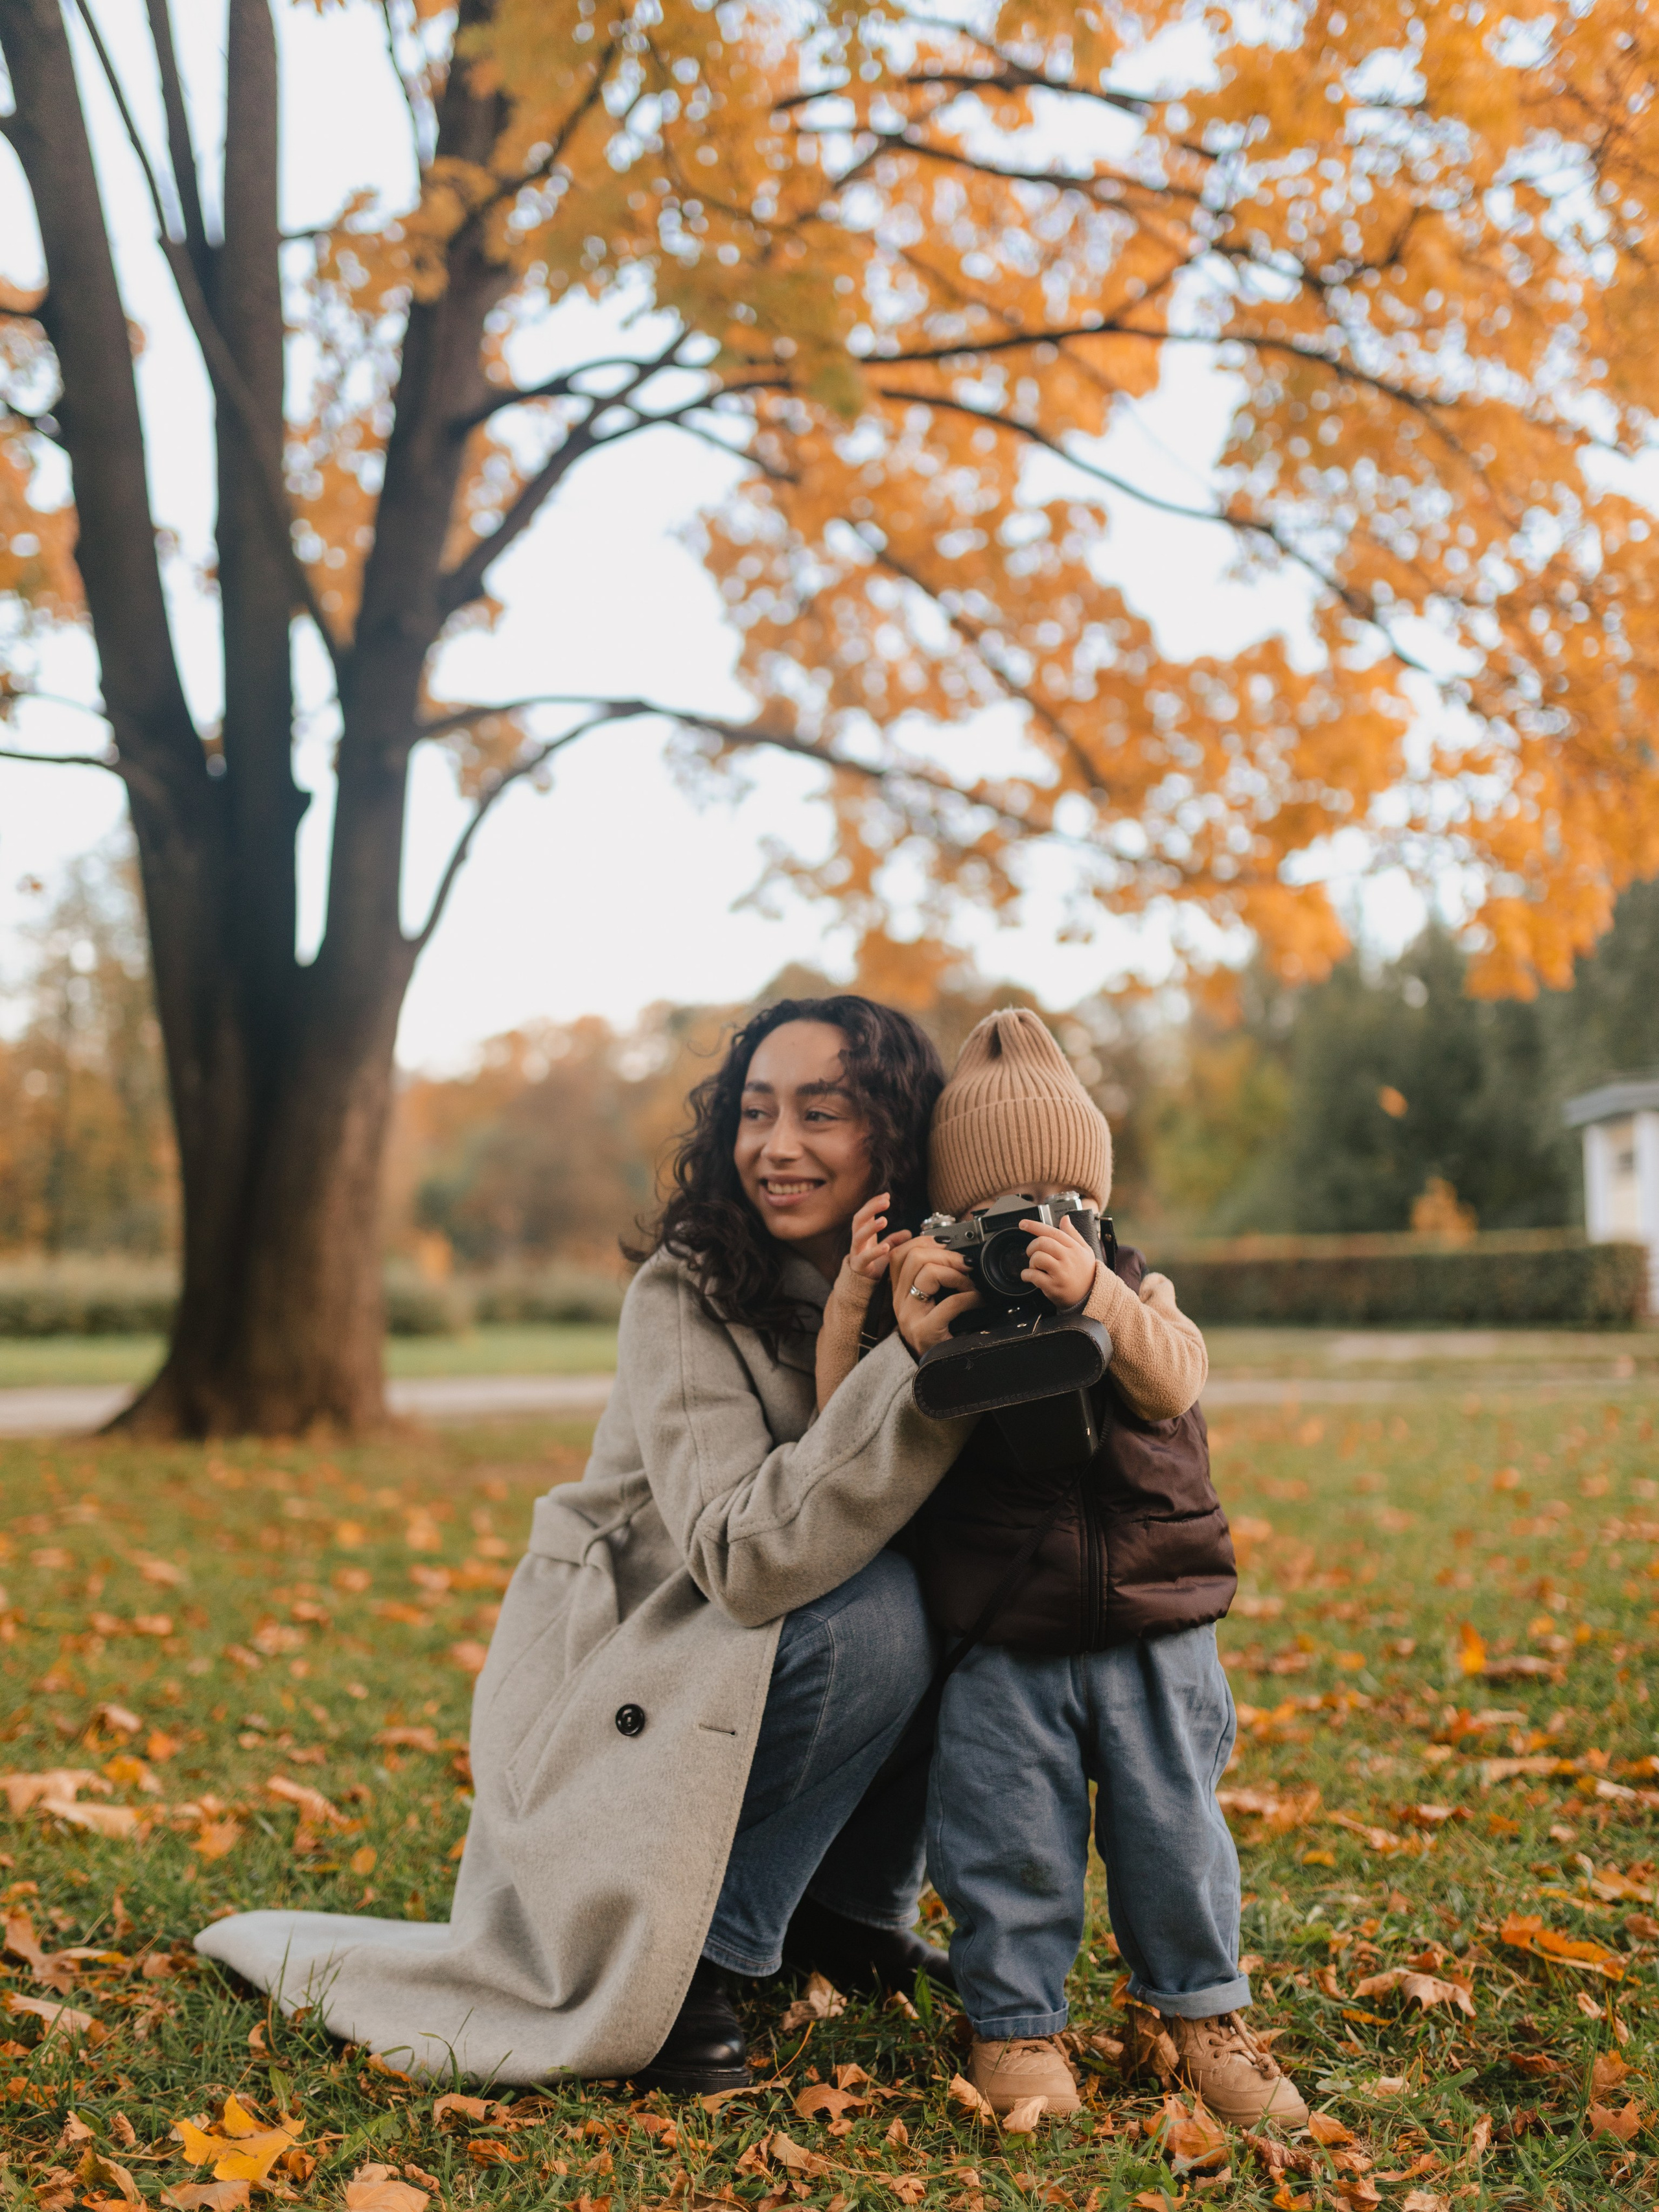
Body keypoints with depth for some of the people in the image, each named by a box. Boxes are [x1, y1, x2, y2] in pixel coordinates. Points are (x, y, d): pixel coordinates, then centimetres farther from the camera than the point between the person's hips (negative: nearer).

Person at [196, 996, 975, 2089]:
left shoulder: (927, 1276, -5)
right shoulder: (683, 1297, -21)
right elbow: (744, 1559, -33)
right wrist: (912, 1365, -39)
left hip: (740, 1673, 6)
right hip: (607, 1688, -6)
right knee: (869, 1610, -28)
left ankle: (853, 1906, 7)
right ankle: (693, 1958, -13)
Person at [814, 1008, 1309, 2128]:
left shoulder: (1137, 1296, 3)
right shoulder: (930, 1307, -1)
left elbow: (1173, 1381, -18)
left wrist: (1093, 1293, -34)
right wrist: (858, 1302, -25)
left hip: (1153, 1629, 1)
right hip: (1001, 1646, -1)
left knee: (1172, 1822, 10)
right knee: (1010, 1836, 4)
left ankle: (1205, 2009, 29)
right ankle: (1016, 2021, 23)